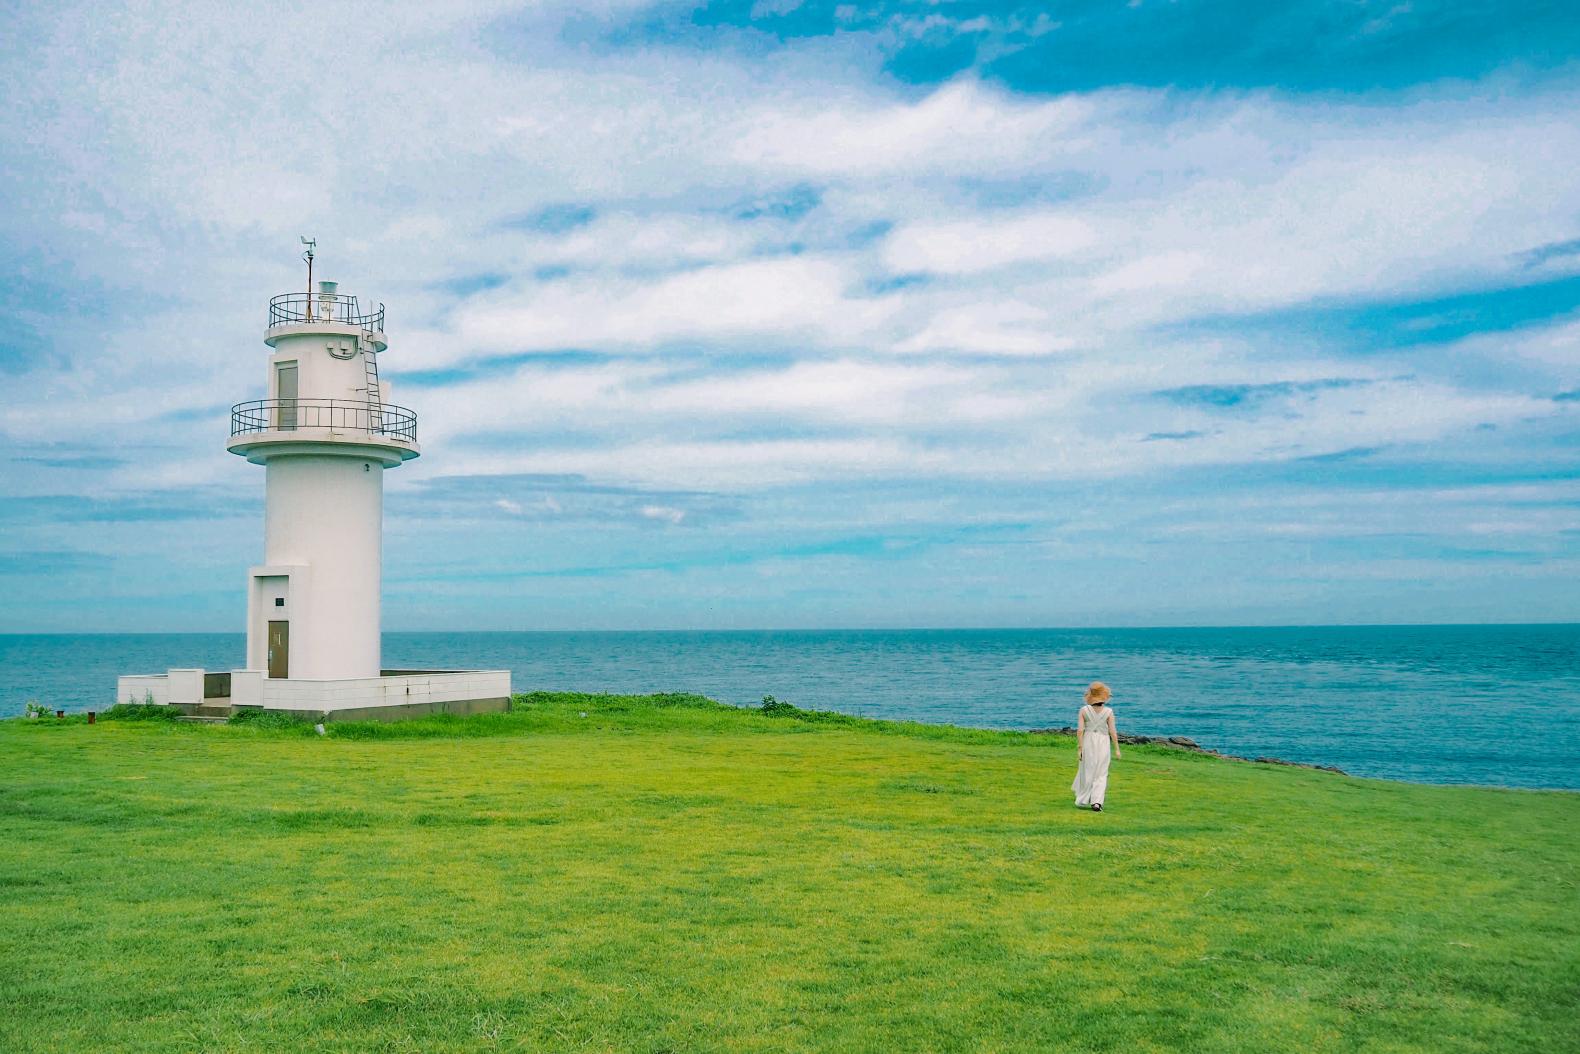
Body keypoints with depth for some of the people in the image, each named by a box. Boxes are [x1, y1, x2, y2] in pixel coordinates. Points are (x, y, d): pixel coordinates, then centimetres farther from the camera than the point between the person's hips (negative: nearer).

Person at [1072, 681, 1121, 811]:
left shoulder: (1084, 710, -7)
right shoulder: (1108, 712, -8)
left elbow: (1079, 730, -11)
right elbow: (1112, 732, -7)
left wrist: (1080, 747, -4)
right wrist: (1117, 749, 1)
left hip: (1088, 742, 1)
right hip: (1103, 743, -1)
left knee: (1087, 771, 15)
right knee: (1101, 774, 8)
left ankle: (1082, 799, 27)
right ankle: (1096, 801, -2)